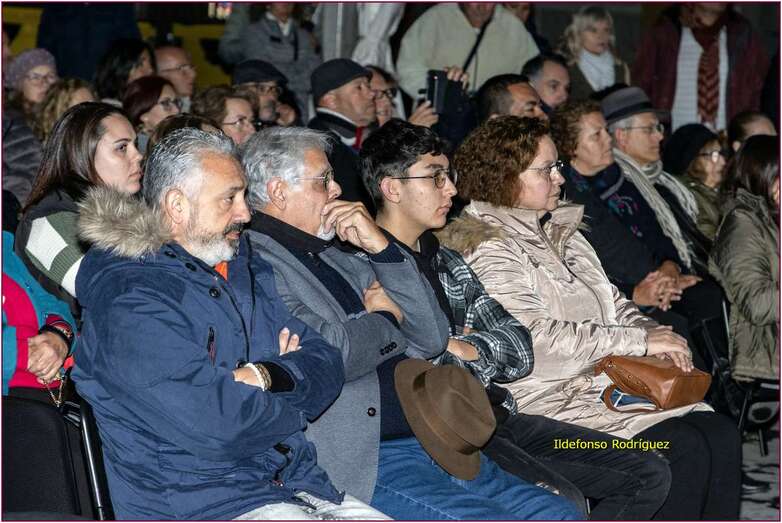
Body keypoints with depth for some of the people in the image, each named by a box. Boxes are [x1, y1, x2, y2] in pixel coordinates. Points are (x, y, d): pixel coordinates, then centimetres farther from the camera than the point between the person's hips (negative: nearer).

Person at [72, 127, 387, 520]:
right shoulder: (130, 302, -13)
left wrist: (265, 377, -11)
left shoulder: (247, 273, 16)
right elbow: (213, 424, -22)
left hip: (301, 486, 8)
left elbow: (326, 367, 10)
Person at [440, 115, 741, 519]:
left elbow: (613, 304, 22)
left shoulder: (560, 232, 19)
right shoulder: (487, 250, -10)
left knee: (721, 434, -10)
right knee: (683, 449, -23)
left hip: (609, 385, 9)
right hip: (551, 401, -9)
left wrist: (653, 333, -1)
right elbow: (538, 341, -21)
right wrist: (640, 341, -16)